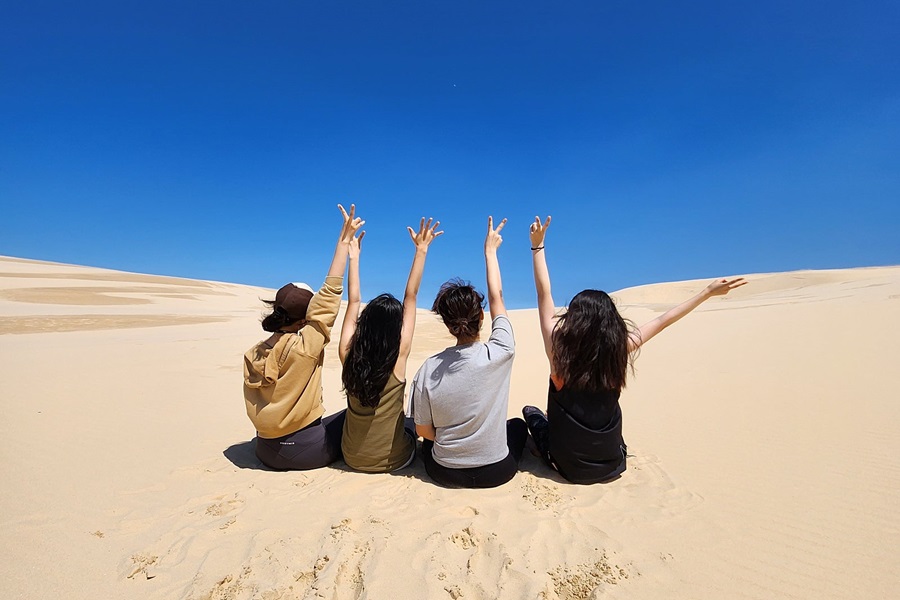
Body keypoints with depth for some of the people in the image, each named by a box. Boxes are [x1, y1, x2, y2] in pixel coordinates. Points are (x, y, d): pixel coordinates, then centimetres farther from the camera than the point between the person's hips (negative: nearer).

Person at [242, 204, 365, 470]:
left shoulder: (252, 355, -4)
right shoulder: (304, 348, -23)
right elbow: (330, 293, -21)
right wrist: (344, 240, -15)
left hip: (266, 451, 7)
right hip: (304, 450, -7)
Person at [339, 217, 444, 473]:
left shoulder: (348, 355, -17)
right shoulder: (398, 356, -24)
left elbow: (353, 302, -7)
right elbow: (410, 298, -20)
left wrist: (353, 255, -1)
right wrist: (421, 250, -15)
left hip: (353, 458, 3)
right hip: (393, 460, -2)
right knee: (411, 422, 28)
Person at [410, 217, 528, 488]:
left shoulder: (428, 369, -20)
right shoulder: (499, 354, -23)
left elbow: (423, 430, -8)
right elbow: (496, 297, -7)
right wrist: (490, 250, 5)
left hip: (444, 473, 1)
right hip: (496, 472, 0)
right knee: (517, 425, 29)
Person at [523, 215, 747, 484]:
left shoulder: (559, 347, -23)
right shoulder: (620, 348, -17)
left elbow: (544, 294, -15)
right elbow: (663, 321, -4)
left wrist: (537, 245, -10)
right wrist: (708, 292, 9)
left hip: (569, 465, -2)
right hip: (611, 465, 2)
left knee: (532, 412, 22)